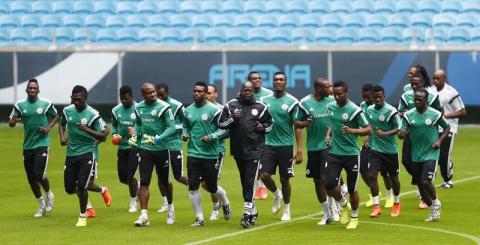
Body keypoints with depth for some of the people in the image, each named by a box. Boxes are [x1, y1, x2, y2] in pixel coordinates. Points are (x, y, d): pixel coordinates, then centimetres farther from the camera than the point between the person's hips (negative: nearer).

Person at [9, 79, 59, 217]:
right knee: (31, 179, 6)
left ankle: (49, 194, 16)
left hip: (42, 144, -3)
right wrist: (14, 120, -20)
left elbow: (56, 117, 12)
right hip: (28, 146, 3)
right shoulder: (20, 105, 1)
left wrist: (48, 128, -5)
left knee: (39, 175, -16)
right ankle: (42, 206, 24)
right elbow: (11, 123, 4)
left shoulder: (46, 104, -3)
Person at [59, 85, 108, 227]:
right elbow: (62, 124, 24)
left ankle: (83, 216, 5)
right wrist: (62, 137, 5)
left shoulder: (92, 114, -13)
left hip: (87, 153, -5)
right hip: (71, 154, 5)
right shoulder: (68, 110, 2)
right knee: (69, 188, 6)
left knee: (81, 186, -14)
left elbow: (103, 135, -13)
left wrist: (87, 130, -26)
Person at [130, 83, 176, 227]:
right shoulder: (139, 108, 4)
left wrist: (157, 139, -24)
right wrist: (135, 136, 4)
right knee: (144, 182, -7)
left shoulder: (163, 107, -12)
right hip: (144, 149, 3)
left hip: (161, 149, -3)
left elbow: (172, 127, -14)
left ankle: (170, 207, 38)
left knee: (164, 181, 12)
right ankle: (144, 216, -10)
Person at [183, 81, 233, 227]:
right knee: (192, 187, -3)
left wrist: (211, 137, -17)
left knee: (212, 187, 6)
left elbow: (225, 127, -6)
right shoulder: (188, 111, 7)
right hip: (193, 153, 4)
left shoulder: (214, 110, -10)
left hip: (210, 154, -4)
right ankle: (199, 218, 9)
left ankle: (225, 203, 39)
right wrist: (185, 134, 0)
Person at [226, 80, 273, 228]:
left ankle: (247, 213, -15)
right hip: (238, 149, 3)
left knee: (250, 182, -12)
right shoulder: (231, 105, 6)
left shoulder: (260, 107, 4)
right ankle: (253, 212, 25)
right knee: (244, 182, 12)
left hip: (254, 150, -3)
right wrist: (232, 118, -12)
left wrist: (263, 127, -5)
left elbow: (270, 123, 15)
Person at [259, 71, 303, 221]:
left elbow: (297, 127, -5)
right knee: (264, 175, -11)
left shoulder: (292, 102, -5)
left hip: (285, 145, -2)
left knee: (285, 179, 4)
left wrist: (299, 150, -10)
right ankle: (277, 195, 19)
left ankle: (286, 209, 22)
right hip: (269, 144, 2)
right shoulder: (265, 100, 5)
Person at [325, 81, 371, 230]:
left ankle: (354, 217, 29)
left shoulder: (354, 110, -13)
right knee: (329, 185, -12)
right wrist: (329, 134, 9)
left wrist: (352, 131, -27)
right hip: (334, 153, 4)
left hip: (351, 153, -4)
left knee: (352, 189, 4)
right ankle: (344, 205, 18)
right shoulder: (330, 107, 4)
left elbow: (368, 129, -12)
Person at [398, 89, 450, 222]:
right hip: (416, 155, 4)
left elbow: (447, 127, 8)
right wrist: (401, 134, -27)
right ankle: (433, 211, 26)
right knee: (420, 185, 7)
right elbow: (401, 133, -3)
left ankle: (436, 203, 9)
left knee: (426, 181, -19)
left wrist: (440, 140, -7)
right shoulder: (409, 115, -2)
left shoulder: (435, 114, -7)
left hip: (431, 154, -4)